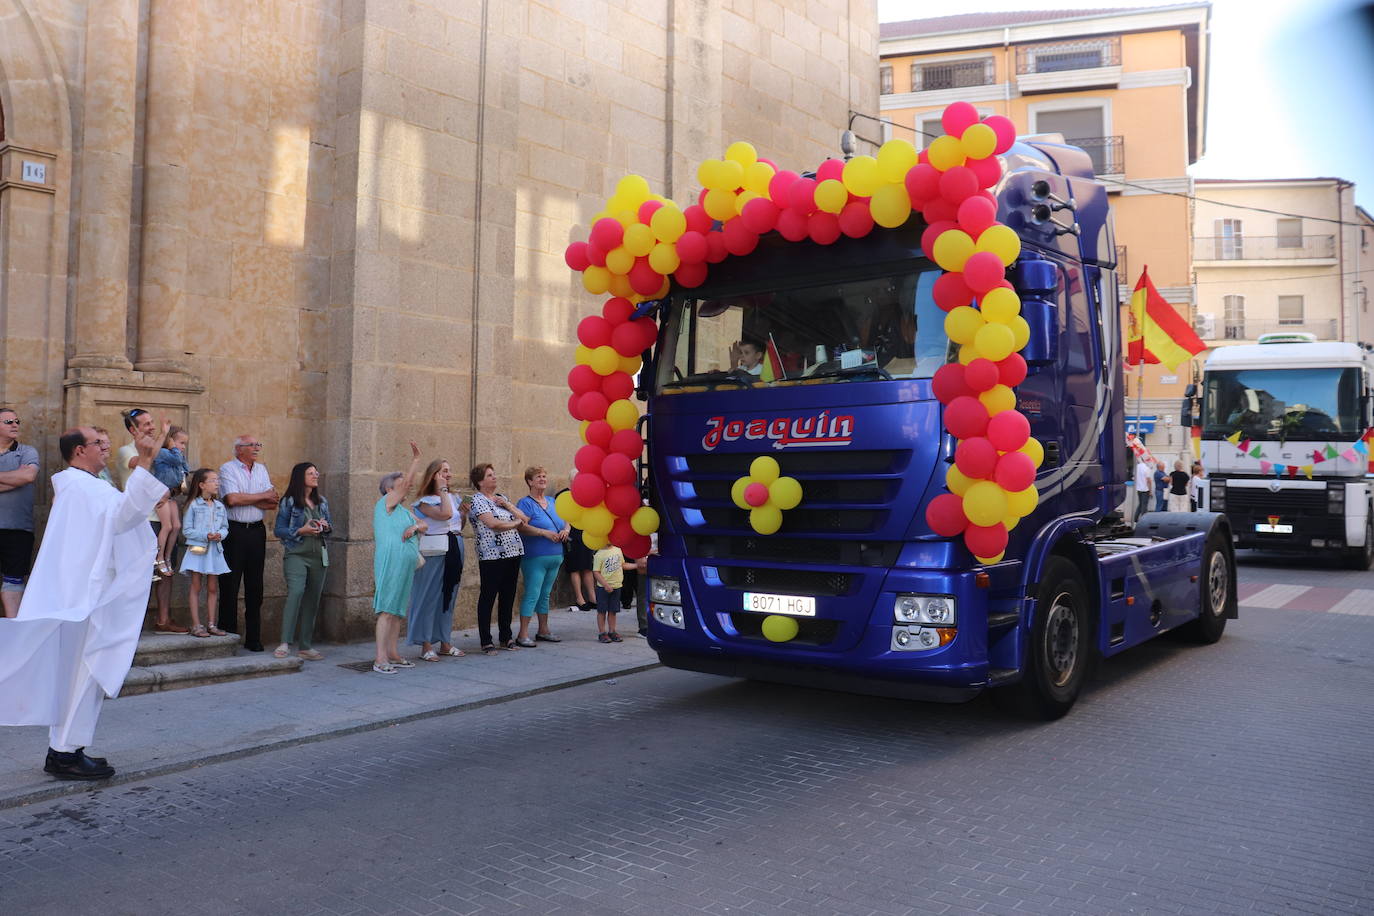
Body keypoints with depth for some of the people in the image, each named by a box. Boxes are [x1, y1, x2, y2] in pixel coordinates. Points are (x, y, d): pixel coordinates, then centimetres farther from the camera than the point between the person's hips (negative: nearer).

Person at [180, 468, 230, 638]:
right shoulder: (193, 505, -5)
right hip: (197, 549, -5)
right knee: (196, 587, 0)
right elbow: (186, 530, -7)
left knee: (213, 588, 8)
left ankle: (211, 624, 15)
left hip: (215, 550, 5)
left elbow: (225, 527, 13)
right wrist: (205, 536, -18)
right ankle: (196, 625, 4)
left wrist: (220, 534, -9)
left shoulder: (220, 506, 10)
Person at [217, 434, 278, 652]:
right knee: (230, 585, 0)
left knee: (255, 586, 6)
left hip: (257, 530, 5)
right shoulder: (227, 469, -2)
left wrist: (245, 499, -9)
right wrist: (262, 496, -5)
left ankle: (253, 639, 11)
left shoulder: (262, 469, 13)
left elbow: (273, 503, 4)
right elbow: (232, 499, -17)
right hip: (234, 531, -5)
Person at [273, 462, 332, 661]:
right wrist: (301, 531, -15)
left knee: (313, 599, 6)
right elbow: (278, 530, -2)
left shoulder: (322, 501, 15)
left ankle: (305, 646, 14)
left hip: (319, 556, 5)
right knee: (296, 592, -24)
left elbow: (331, 525, 22)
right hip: (296, 554, -5)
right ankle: (285, 643, -23)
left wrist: (326, 526, -1)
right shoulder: (289, 502, -1)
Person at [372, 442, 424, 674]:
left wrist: (416, 526, -6)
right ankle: (380, 659, -10)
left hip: (406, 566, 9)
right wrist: (416, 459, -3)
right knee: (387, 610, -10)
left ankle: (393, 654, 15)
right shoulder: (385, 504, -1)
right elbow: (407, 482, -9)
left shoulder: (404, 510, 22)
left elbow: (424, 525, 16)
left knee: (398, 610, 10)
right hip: (390, 564, -9)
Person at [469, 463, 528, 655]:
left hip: (513, 553, 7)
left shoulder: (501, 497, 18)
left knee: (508, 596, 11)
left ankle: (506, 637, 21)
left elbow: (524, 518, 13)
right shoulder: (478, 500, -5)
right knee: (488, 597, -1)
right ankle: (486, 642, 3)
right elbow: (493, 523, -18)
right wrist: (515, 523, -3)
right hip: (492, 556, -7)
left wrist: (507, 504, -1)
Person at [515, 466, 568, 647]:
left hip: (555, 557, 7)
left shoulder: (553, 502, 16)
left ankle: (543, 630, 25)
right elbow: (521, 526, -20)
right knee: (532, 594, -9)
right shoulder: (526, 503, -7)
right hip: (534, 557, -7)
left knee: (545, 594, 16)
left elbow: (566, 521, 19)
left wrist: (566, 530, -4)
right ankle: (523, 635, -4)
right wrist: (544, 532, -23)